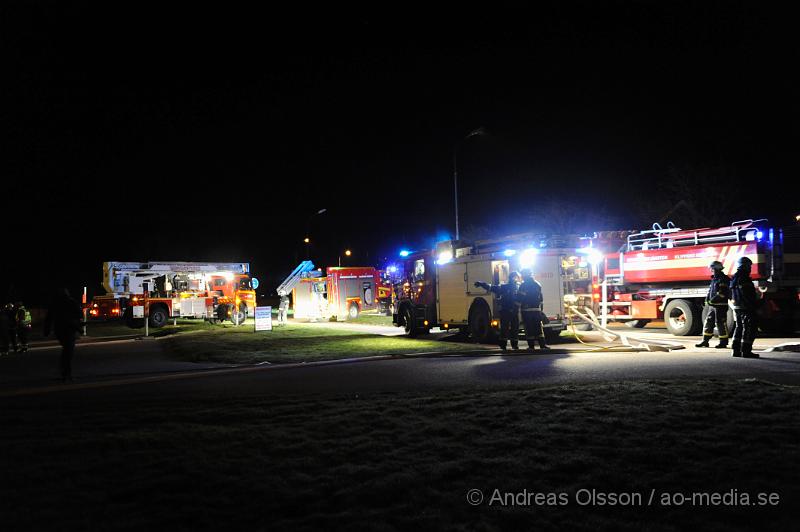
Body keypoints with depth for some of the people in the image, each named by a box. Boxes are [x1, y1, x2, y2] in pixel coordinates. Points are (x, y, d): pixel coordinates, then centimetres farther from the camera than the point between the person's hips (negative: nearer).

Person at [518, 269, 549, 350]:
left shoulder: (523, 286, -5)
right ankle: (542, 345, -2)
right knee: (539, 327, 5)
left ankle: (531, 346, 0)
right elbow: (541, 298, 13)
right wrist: (540, 308, 18)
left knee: (529, 328, 0)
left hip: (526, 310, -3)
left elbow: (520, 299, -8)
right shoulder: (537, 284, 9)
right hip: (537, 309, 3)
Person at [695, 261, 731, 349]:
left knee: (721, 323, -3)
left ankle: (723, 342, 5)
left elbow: (722, 293, -20)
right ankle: (705, 341, 16)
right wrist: (707, 299, 5)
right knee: (709, 322, 10)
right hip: (712, 306, 9)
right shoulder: (714, 278, 18)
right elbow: (710, 290, 22)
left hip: (720, 305, -9)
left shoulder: (724, 279, -11)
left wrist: (712, 300, -21)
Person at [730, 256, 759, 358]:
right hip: (746, 308, -10)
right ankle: (746, 351, -5)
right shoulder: (744, 278, -16)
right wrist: (755, 305, -15)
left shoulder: (734, 278, 14)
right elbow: (748, 295, -21)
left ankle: (736, 350, 15)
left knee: (739, 327, 15)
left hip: (737, 307, 10)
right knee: (749, 329, -4)